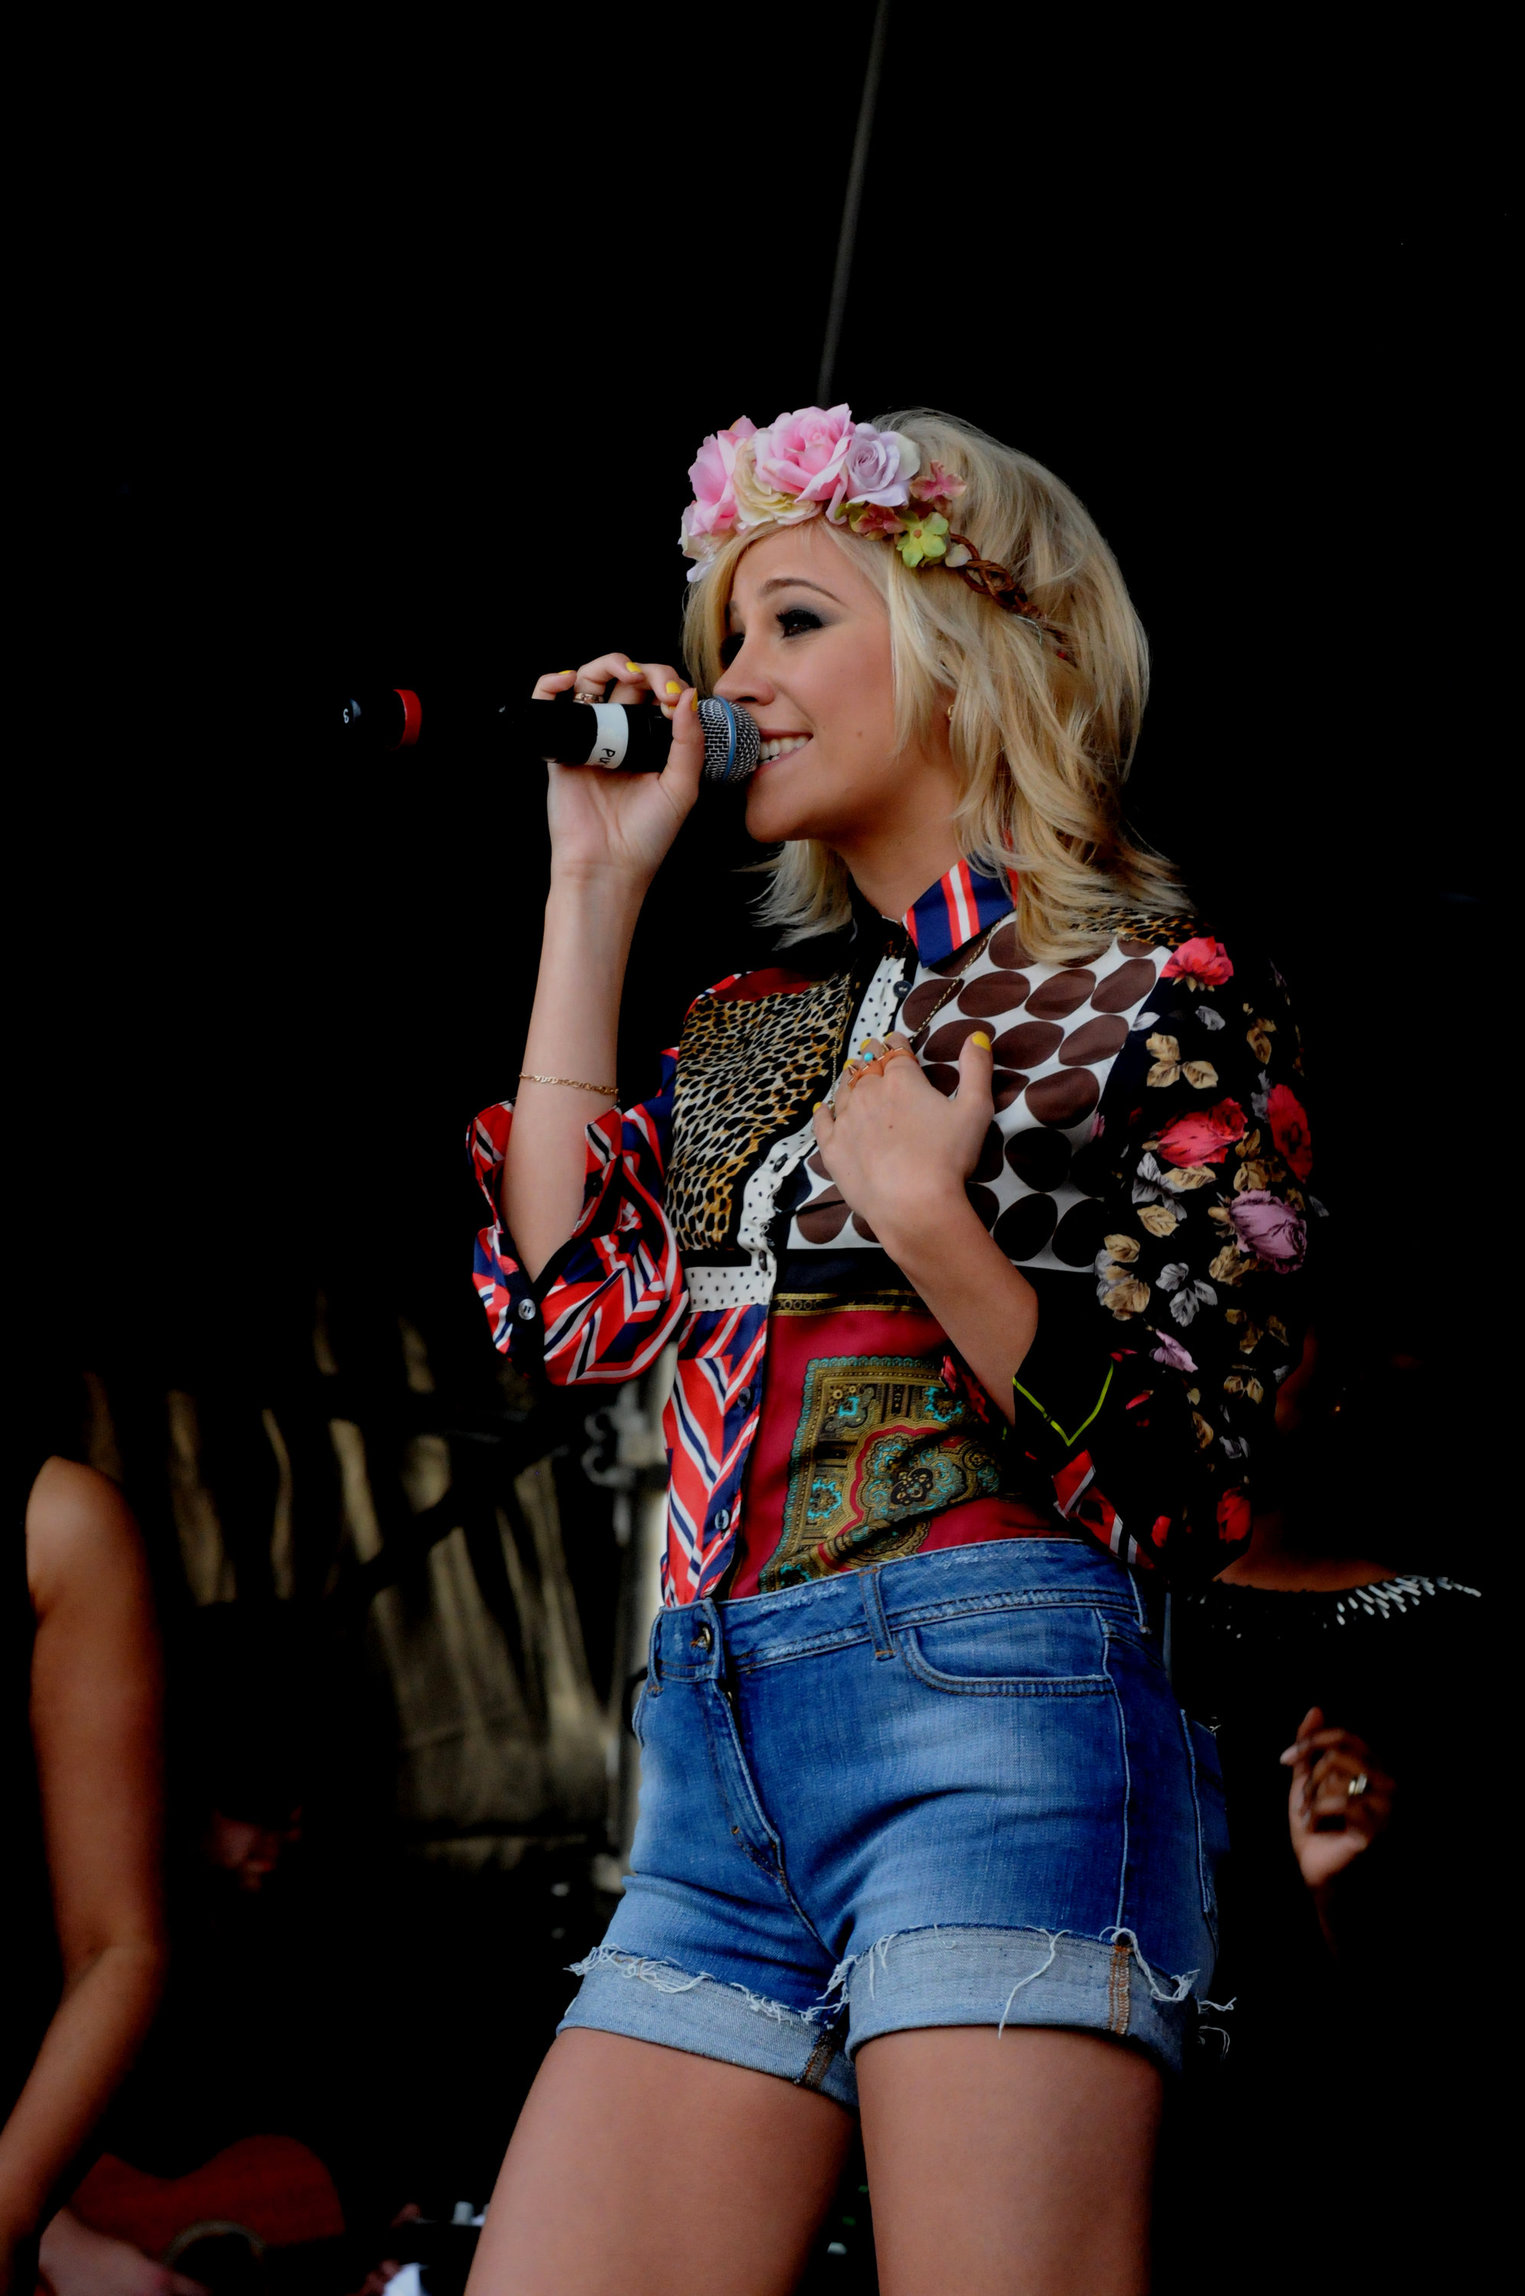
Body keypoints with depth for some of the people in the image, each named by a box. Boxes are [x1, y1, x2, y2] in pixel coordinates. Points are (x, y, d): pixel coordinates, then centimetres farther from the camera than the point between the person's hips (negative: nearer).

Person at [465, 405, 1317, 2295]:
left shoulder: (1163, 989, 3)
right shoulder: (764, 1021, 23)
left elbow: (1182, 1479, -3)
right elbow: (565, 1306, 9)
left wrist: (927, 1220, -17)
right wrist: (596, 886, 13)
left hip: (994, 1708, -6)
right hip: (713, 1752, 7)